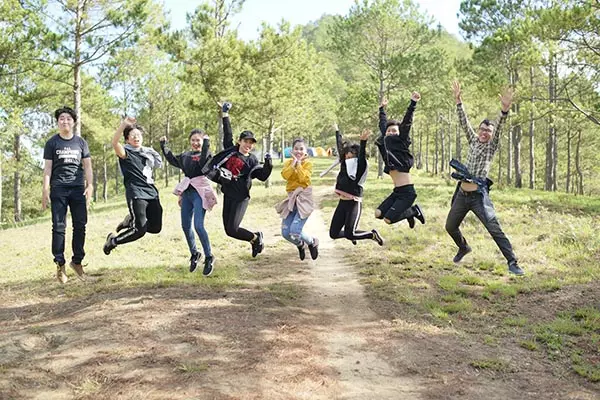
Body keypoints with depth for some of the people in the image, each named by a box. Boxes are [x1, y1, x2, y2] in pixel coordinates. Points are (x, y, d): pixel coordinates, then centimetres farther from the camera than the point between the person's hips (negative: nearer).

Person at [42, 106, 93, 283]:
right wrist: (45, 190, -5)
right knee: (59, 226, -4)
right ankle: (60, 264, 0)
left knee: (80, 225, 2)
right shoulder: (52, 143, 7)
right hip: (58, 189, -2)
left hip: (78, 188, 2)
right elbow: (47, 168, 3)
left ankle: (77, 260, 14)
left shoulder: (81, 142, 11)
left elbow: (87, 166, 8)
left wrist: (90, 185, -5)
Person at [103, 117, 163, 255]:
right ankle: (113, 240, 9)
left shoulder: (148, 152, 15)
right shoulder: (126, 152, -2)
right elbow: (114, 142, -23)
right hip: (136, 195, -6)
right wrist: (124, 124, -34)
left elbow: (159, 165, 30)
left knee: (156, 227, 7)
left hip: (152, 193, 6)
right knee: (140, 230, -15)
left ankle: (131, 220, 33)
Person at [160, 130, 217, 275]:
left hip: (200, 192, -7)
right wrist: (164, 146, 25)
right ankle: (194, 253, 29)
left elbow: (204, 164, -25)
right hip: (187, 192, 7)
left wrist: (206, 146, -28)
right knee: (185, 225, 10)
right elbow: (173, 160, 28)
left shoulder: (206, 154, -4)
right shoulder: (186, 155, 14)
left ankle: (209, 257, -2)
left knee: (198, 226, -15)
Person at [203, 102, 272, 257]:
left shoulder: (252, 160, 0)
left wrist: (268, 163, -21)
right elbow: (228, 134, 14)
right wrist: (225, 114, 16)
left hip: (241, 197, -5)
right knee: (228, 230, 7)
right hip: (227, 194, 5)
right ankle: (255, 238, 27)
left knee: (232, 229, -11)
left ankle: (256, 237, 15)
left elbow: (263, 176, -5)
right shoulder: (231, 150, 7)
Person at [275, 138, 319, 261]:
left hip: (303, 198, -5)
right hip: (291, 198, 5)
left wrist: (299, 163, -11)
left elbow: (303, 178, -19)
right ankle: (301, 245, 30)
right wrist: (294, 161, -10)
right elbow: (285, 175, -12)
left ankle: (313, 242, 12)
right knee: (286, 233, -1)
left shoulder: (308, 163, -1)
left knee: (294, 231, -18)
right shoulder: (288, 162, 9)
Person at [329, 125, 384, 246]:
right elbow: (340, 147, 22)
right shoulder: (344, 164, 10)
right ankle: (352, 234, 35)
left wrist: (363, 141, -42)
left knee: (349, 234, -18)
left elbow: (362, 156, -26)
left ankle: (373, 235, 8)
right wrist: (337, 131, 33)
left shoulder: (360, 167, -6)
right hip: (342, 203, 7)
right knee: (333, 234, 5)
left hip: (354, 204, -7)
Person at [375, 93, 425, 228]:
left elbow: (406, 123, -16)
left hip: (407, 191, -7)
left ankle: (414, 211, 13)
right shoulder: (387, 143, 10)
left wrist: (413, 103, -24)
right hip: (397, 191, 7)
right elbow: (383, 124, 24)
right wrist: (382, 108, 35)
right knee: (378, 214, 0)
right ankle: (409, 212, 19)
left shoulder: (401, 143, -5)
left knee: (388, 219, -11)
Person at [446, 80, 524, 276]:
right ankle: (463, 248, 42)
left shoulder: (491, 146, 2)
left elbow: (499, 128, -14)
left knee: (494, 229, -12)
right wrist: (458, 101, -2)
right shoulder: (473, 141, 13)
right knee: (450, 226, 16)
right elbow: (464, 122, 6)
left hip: (479, 195, -5)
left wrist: (505, 109, -31)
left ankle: (512, 262, -9)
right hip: (462, 194, 5)